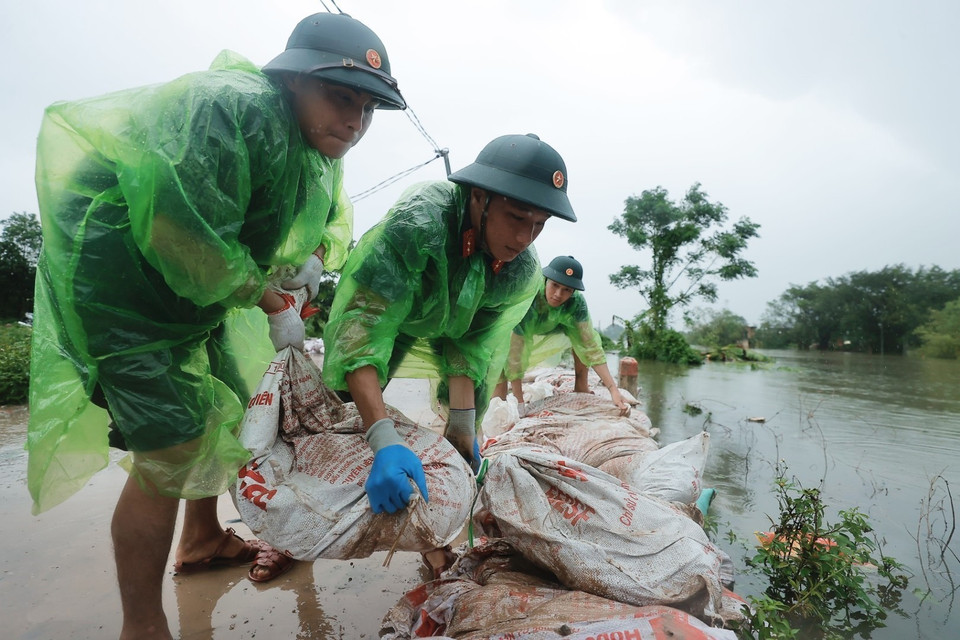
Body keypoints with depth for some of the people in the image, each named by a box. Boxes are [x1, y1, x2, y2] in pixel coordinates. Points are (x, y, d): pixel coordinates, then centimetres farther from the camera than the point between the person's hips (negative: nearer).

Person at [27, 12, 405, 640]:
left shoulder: (319, 148, 2)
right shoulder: (230, 109, -27)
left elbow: (335, 216, 14)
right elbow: (188, 240, -31)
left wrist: (316, 255, -8)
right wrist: (273, 303, -19)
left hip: (193, 285, 10)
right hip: (118, 269, -9)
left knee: (226, 405, 17)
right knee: (170, 445, -13)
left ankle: (203, 539, 41)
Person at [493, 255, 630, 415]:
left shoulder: (575, 302, -30)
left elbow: (591, 345, -29)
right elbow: (514, 351, -41)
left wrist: (614, 389, -37)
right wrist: (518, 401, -40)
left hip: (549, 330, 4)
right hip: (513, 332, -4)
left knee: (581, 335, -12)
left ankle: (581, 385, 3)